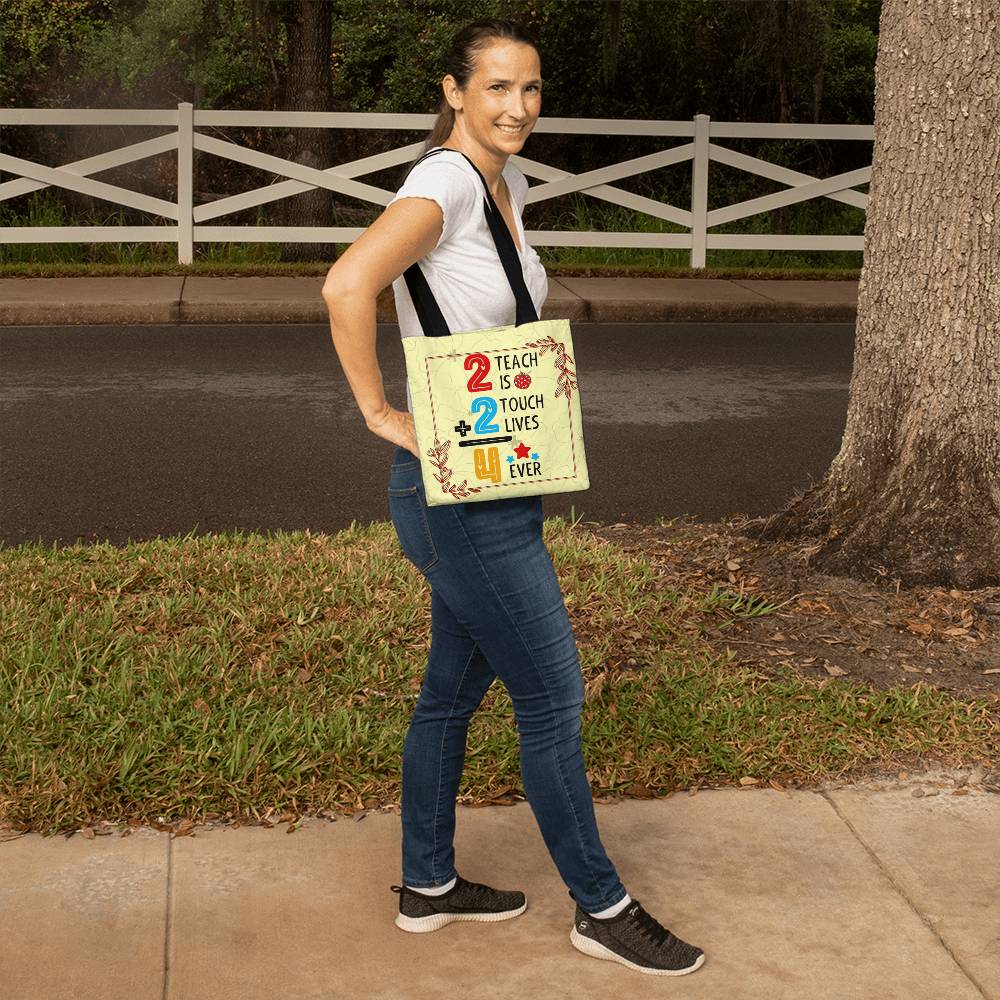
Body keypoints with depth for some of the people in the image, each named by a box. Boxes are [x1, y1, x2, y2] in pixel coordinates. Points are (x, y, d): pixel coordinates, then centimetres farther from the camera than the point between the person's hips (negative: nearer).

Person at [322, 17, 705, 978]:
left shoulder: (508, 184, 10)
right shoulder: (445, 180, -18)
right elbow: (347, 286, -34)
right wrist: (381, 413, -23)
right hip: (458, 491, -9)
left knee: (455, 688, 18)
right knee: (552, 698, 1)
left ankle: (427, 884, 33)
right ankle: (601, 908, 18)